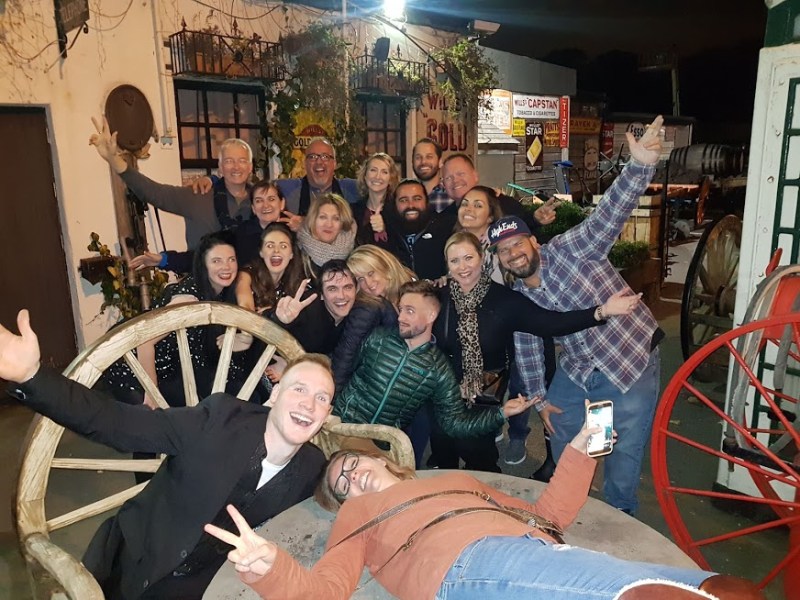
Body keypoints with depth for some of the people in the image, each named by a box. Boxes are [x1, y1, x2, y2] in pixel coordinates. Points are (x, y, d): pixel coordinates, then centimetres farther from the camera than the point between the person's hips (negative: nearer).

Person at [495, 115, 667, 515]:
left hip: (631, 362, -5)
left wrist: (640, 166, -47)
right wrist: (539, 399, 10)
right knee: (561, 436, 20)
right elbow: (526, 348, 7)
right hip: (576, 371, 6)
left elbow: (610, 213, -31)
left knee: (624, 453, 5)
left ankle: (619, 516, 33)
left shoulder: (568, 249, -18)